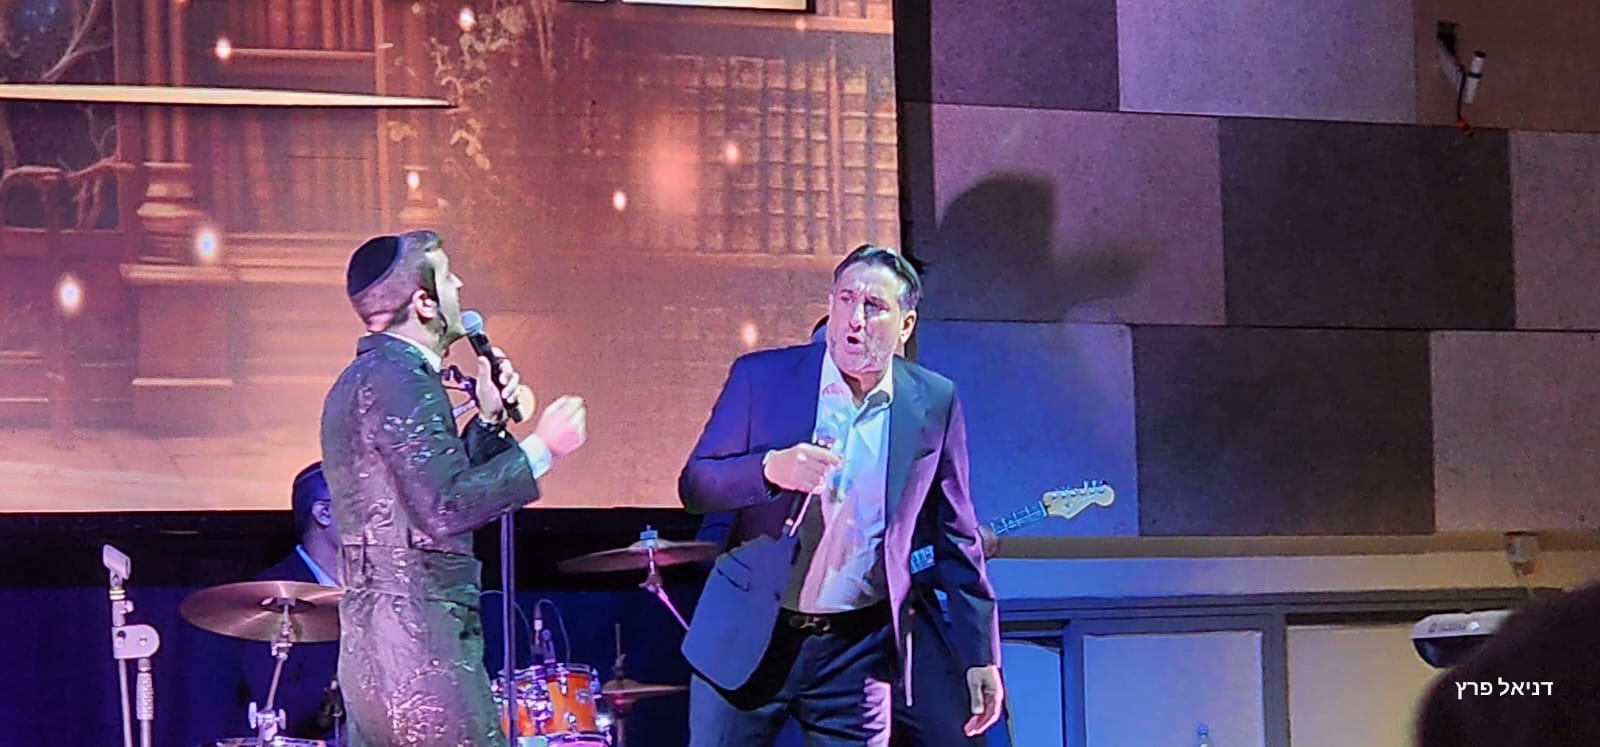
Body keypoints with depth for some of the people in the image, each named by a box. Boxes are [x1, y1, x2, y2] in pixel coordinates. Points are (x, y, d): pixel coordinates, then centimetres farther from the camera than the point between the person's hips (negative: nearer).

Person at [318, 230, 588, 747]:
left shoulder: (361, 379, 19)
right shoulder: (401, 380, -13)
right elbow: (446, 510, -21)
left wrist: (490, 421, 14)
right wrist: (541, 448, -13)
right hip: (421, 646, -10)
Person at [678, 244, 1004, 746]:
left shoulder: (935, 403, 1)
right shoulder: (762, 377, -3)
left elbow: (956, 539, 6)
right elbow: (694, 486, -3)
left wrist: (981, 656, 3)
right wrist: (771, 468, -23)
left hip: (856, 652, 1)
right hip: (747, 640, -1)